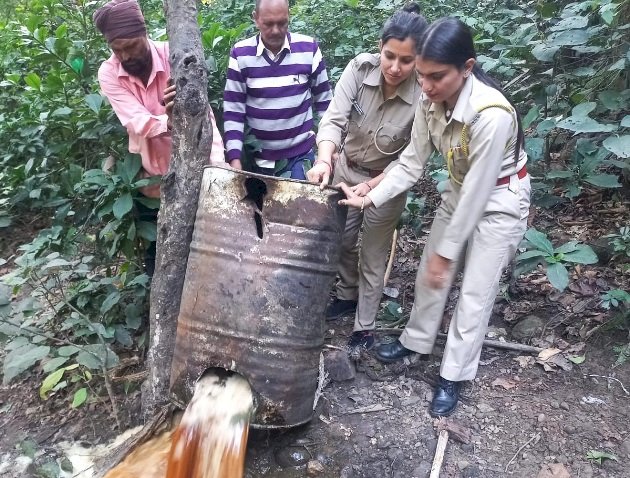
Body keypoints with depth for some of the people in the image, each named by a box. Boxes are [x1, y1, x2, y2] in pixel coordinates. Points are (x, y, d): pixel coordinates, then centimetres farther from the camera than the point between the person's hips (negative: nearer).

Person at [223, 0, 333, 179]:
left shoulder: (309, 48, -4)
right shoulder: (240, 54, -6)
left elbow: (324, 101, 5)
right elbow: (233, 110, -4)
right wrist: (235, 159, -11)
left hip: (301, 155, 0)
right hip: (258, 157, 0)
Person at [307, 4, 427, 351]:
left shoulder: (423, 96, -27)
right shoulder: (360, 68, -21)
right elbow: (334, 119, -27)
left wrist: (371, 186, -33)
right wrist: (325, 160, -45)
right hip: (347, 169, 4)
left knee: (373, 257, 8)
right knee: (341, 241, 21)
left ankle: (364, 328, 28)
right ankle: (347, 296, 49)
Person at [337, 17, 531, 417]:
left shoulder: (491, 114, -35)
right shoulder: (432, 102, -15)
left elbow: (479, 190, -29)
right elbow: (412, 163, -7)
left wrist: (446, 251, -21)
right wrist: (370, 200, -17)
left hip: (500, 201, -6)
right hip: (461, 192, 7)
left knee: (475, 292, 0)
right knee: (429, 271, 14)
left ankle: (453, 377, 16)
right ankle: (417, 340, 35)